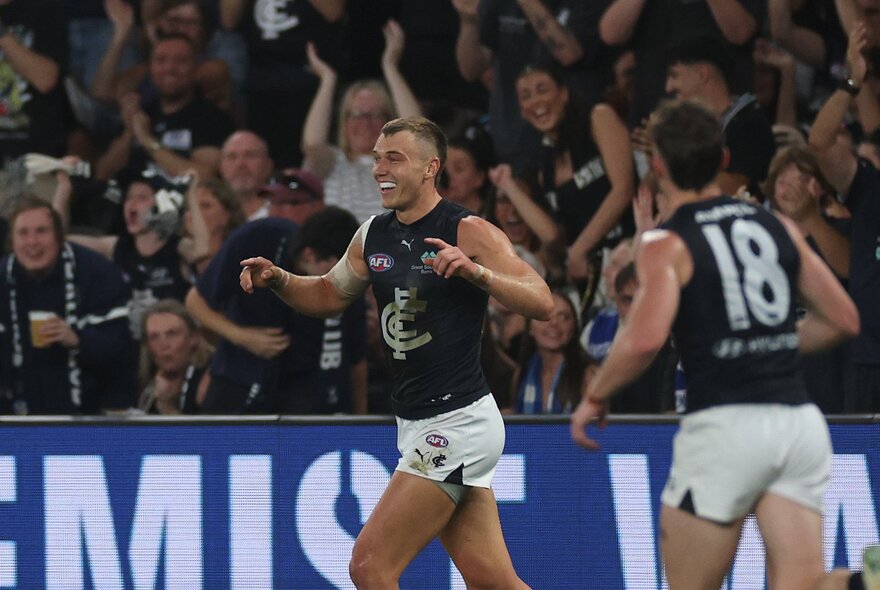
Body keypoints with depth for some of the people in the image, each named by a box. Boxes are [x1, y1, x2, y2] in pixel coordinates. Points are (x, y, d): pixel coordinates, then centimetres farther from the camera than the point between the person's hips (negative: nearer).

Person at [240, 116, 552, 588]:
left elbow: (541, 302, -19)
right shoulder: (374, 236, 10)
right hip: (417, 425, 8)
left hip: (457, 424, -8)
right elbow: (330, 294, 26)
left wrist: (474, 271, -33)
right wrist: (277, 280, 7)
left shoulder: (469, 232, -11)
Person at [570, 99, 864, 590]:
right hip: (799, 418, 4)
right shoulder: (778, 228, 13)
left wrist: (595, 397, -2)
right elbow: (844, 320, 17)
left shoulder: (667, 245, -3)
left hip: (724, 425, -4)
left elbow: (645, 340, -18)